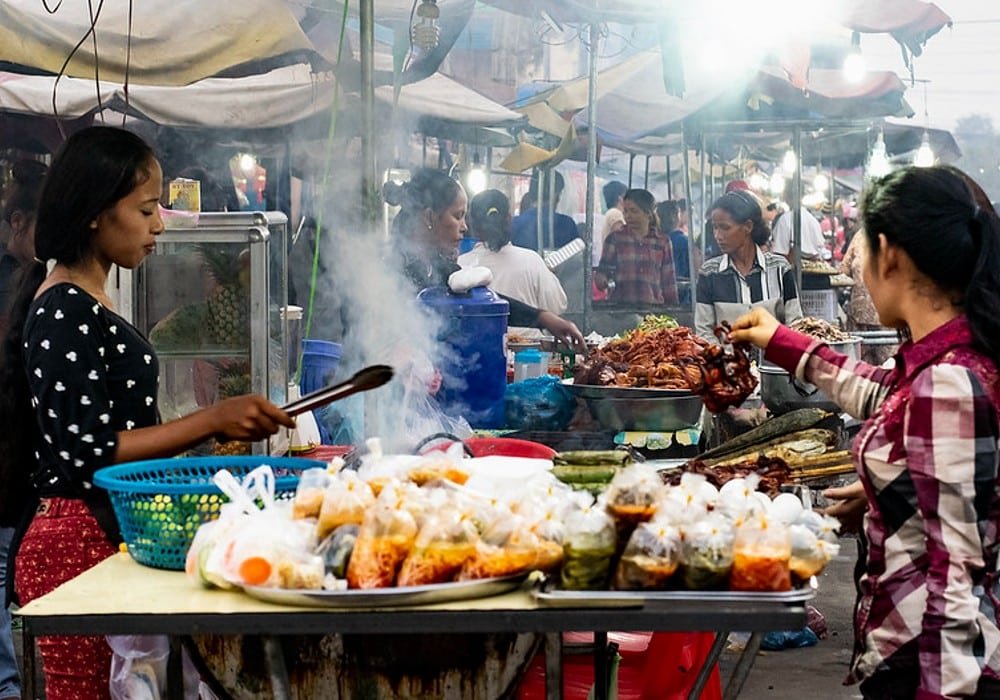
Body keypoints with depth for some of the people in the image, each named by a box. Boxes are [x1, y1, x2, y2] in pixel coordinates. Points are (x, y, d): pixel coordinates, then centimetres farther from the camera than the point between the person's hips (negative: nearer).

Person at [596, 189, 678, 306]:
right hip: (620, 305, 0)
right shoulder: (615, 238, 7)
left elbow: (669, 281, 10)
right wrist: (601, 280, -15)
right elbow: (603, 269, 6)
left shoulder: (663, 242, 8)